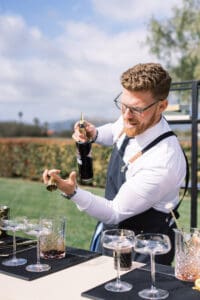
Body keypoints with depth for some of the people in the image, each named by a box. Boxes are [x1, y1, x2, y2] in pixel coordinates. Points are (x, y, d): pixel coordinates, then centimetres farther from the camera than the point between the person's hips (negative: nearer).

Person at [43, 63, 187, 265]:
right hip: (112, 232, 7)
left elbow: (115, 213, -26)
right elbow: (114, 131, 17)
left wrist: (72, 192, -39)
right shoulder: (132, 122, -10)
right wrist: (94, 134, -5)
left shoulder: (164, 161, -33)